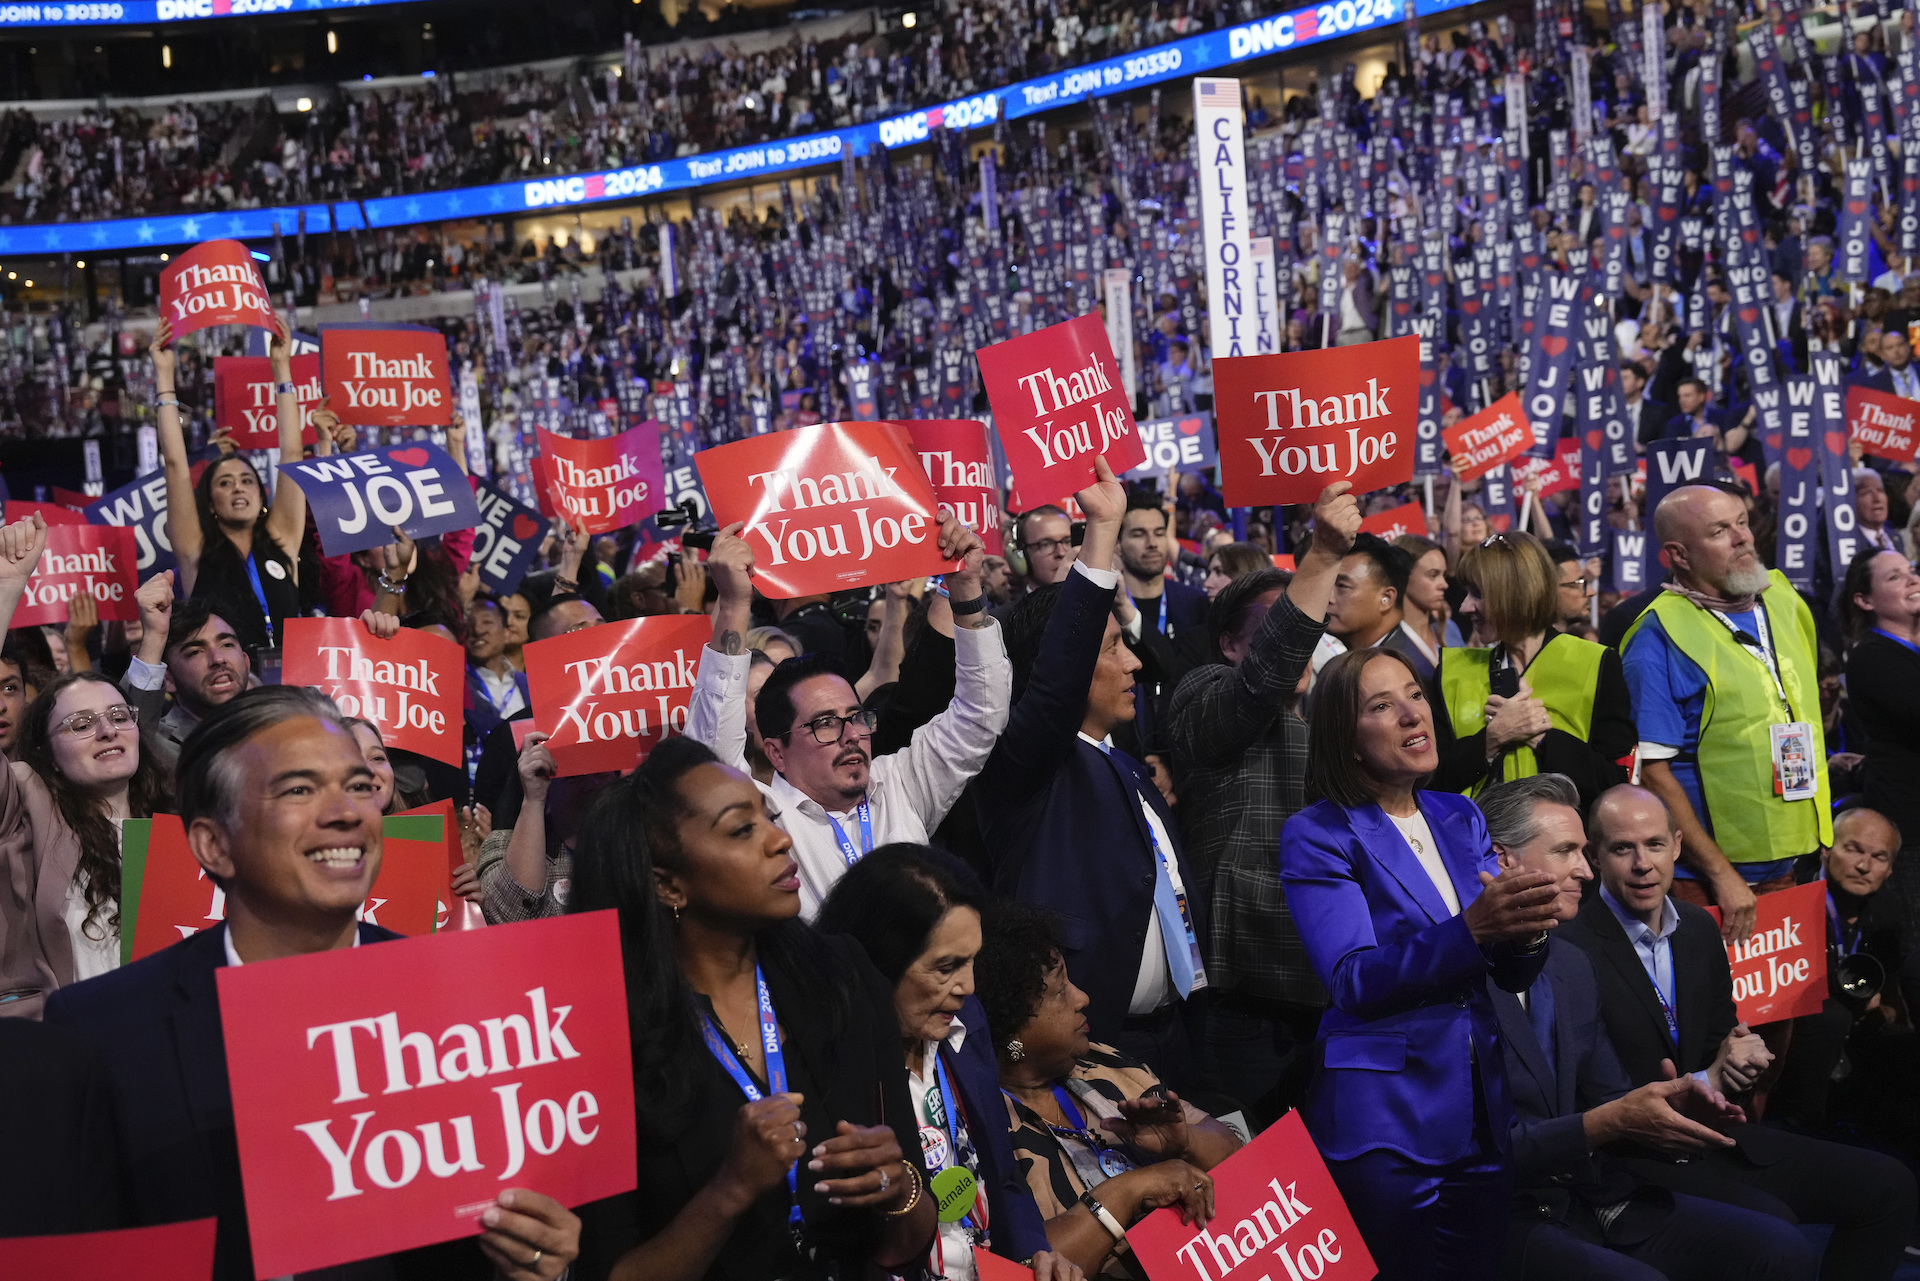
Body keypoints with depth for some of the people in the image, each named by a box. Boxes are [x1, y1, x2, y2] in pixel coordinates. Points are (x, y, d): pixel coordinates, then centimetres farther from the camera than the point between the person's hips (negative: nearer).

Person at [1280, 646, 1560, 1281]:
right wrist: (1473, 929, -28)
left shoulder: (1461, 819, 11)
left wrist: (1526, 931, -17)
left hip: (1482, 1106, 6)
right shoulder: (1317, 836, -6)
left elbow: (1510, 974, 7)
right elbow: (1355, 981, -17)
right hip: (1383, 1117, -5)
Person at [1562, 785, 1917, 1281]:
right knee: (1773, 1224, -31)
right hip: (1636, 1154, -8)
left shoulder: (1700, 928, 10)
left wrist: (1743, 1060, -5)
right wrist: (1706, 1081, -16)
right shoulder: (1574, 951, -18)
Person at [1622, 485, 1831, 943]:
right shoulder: (1660, 638, -15)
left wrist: (1820, 838, 13)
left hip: (1789, 867, 7)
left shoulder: (1784, 600, 7)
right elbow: (1652, 770, -18)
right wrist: (1721, 874, -19)